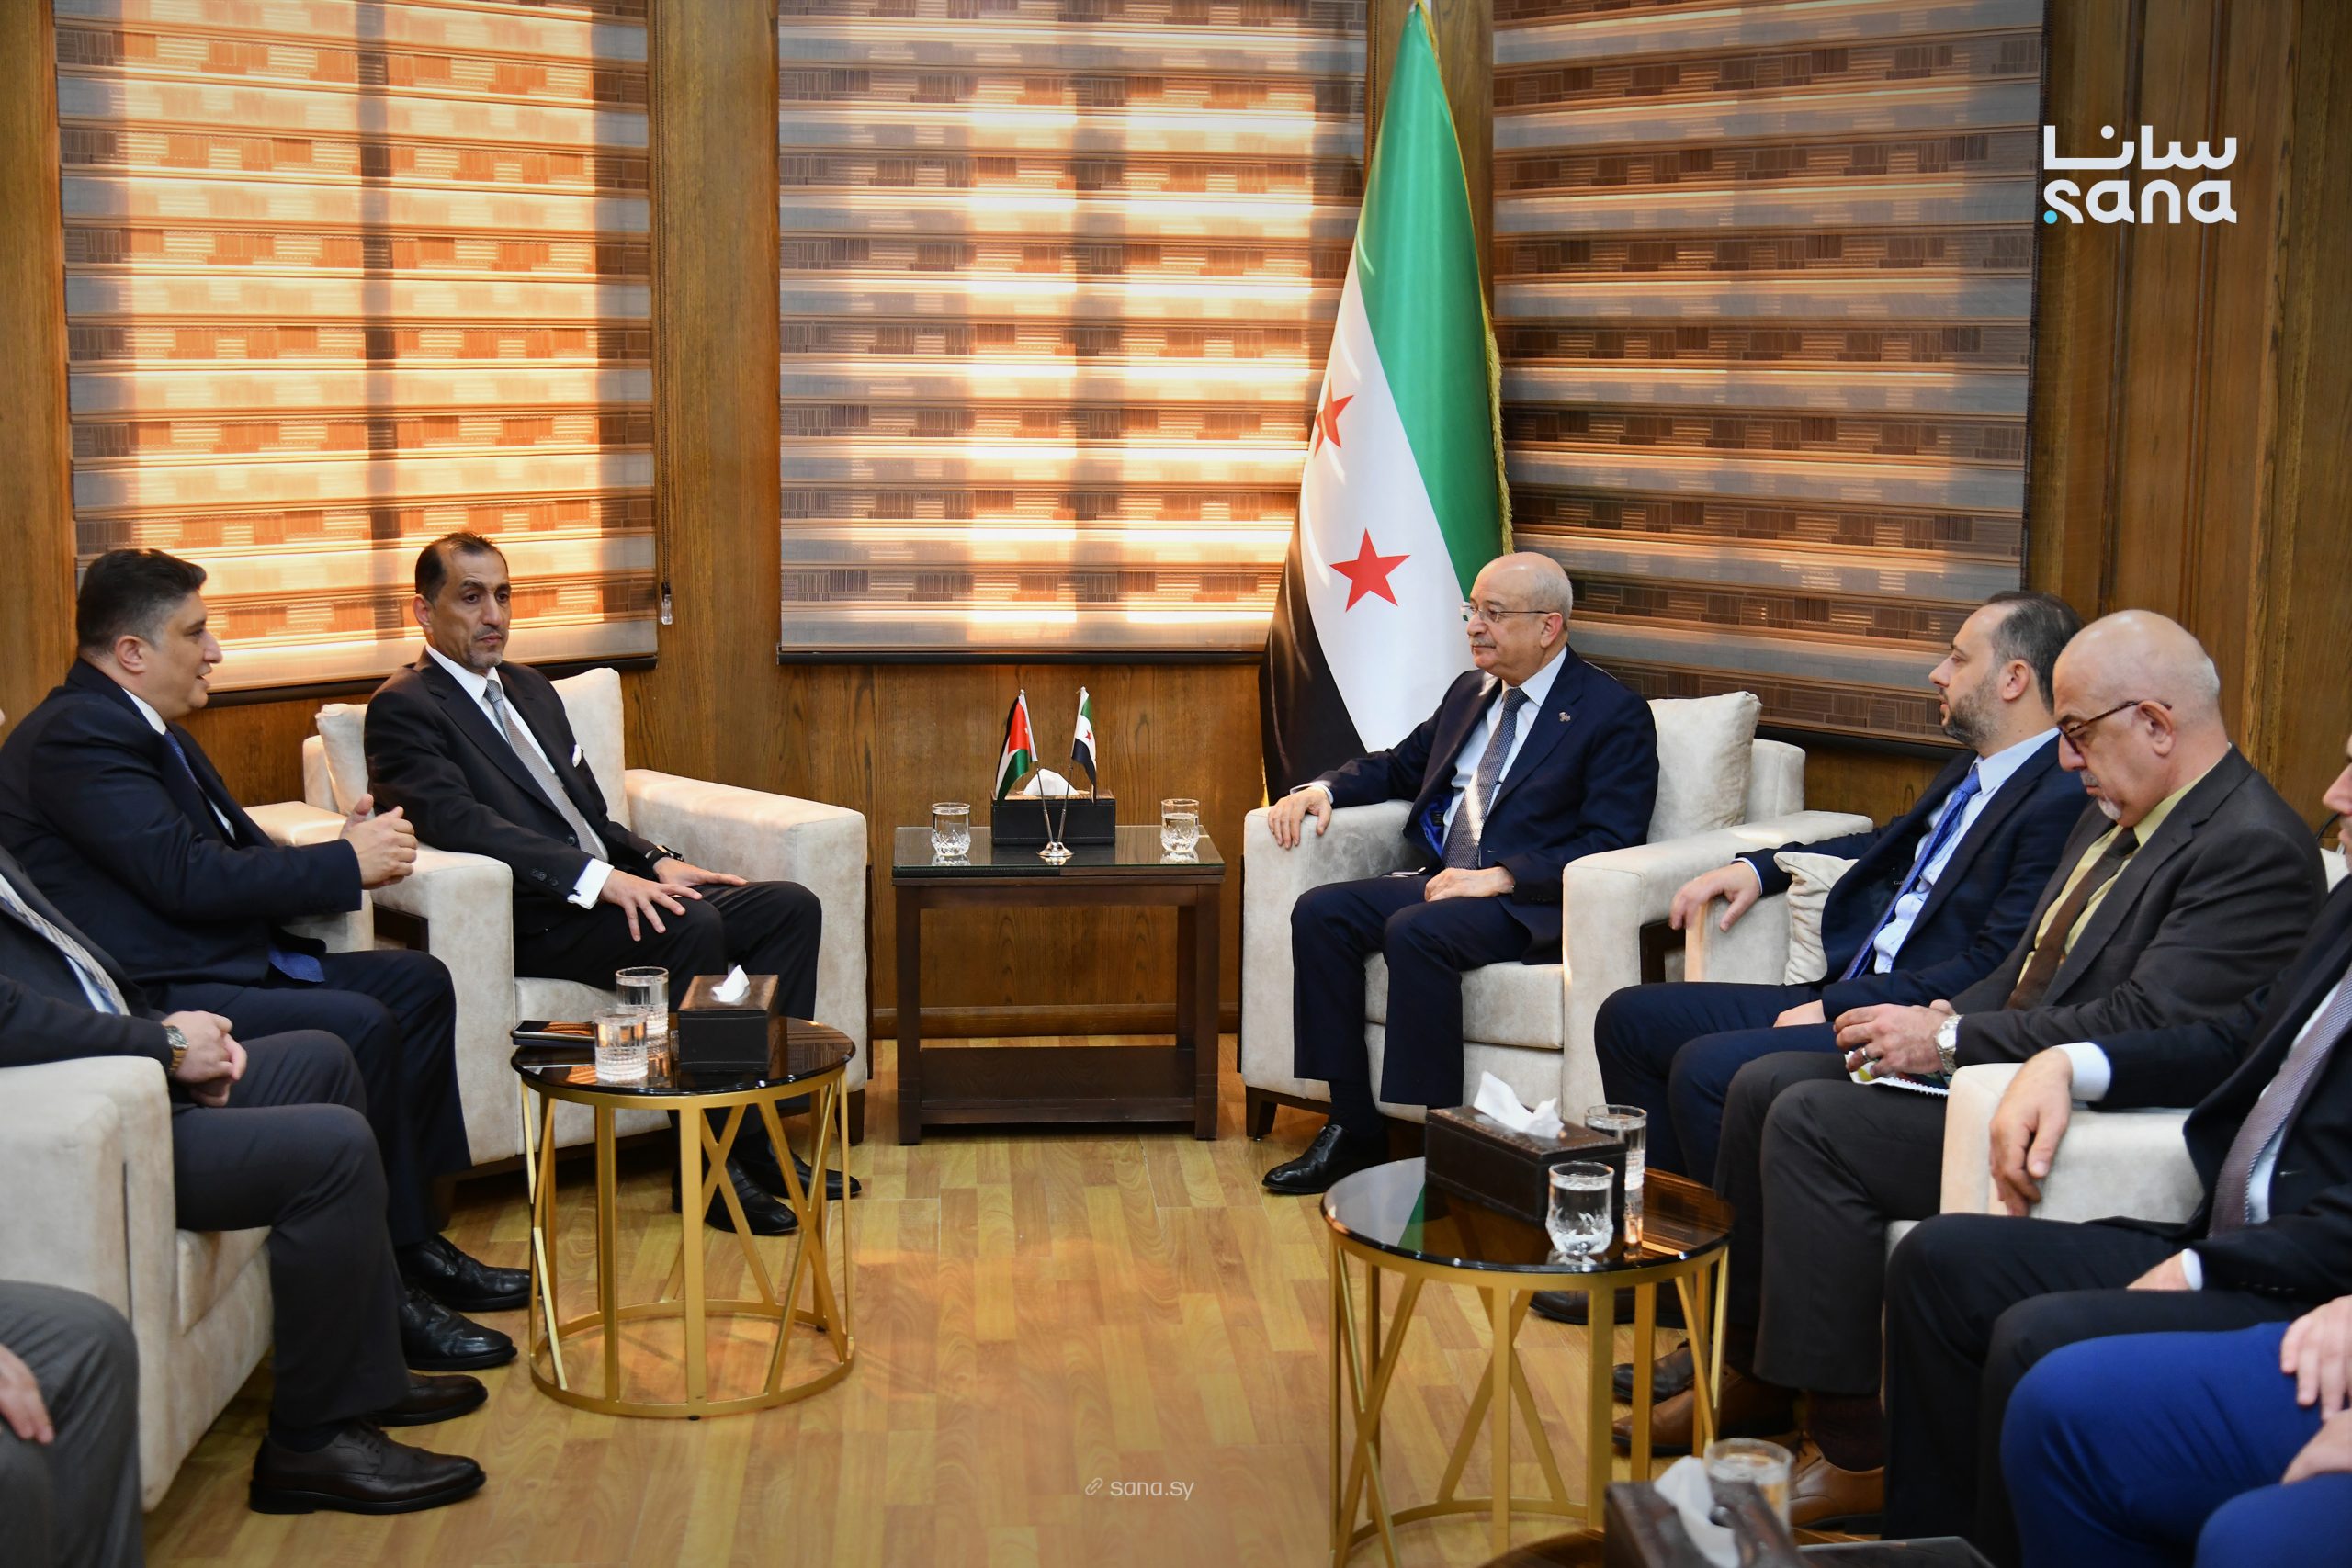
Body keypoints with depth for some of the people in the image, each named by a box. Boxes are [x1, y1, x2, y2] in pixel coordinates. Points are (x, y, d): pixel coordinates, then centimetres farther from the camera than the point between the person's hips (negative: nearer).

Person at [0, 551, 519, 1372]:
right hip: (152, 1000, -11)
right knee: (359, 1027, -27)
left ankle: (414, 1237, 12)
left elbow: (243, 856, 17)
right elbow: (190, 878, -24)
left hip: (229, 963, 11)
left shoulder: (147, 728, 16)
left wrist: (345, 852, -3)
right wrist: (347, 863, -14)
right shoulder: (75, 737, -16)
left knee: (417, 982, 10)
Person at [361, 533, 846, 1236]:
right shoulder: (404, 708, -5)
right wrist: (600, 878, -28)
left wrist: (656, 862, 3)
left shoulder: (528, 687, 23)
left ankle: (759, 1130, -8)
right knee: (691, 927, -32)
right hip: (529, 923, -9)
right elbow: (460, 823, -20)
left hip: (606, 889, 9)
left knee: (791, 908, -7)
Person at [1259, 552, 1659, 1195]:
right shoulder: (1470, 691, 18)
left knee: (1415, 932, -34)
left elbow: (1611, 845, -14)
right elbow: (1400, 765, 29)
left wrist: (1500, 877, -24)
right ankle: (1353, 1129, -12)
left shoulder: (1616, 714, -5)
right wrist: (1322, 789, 8)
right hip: (1442, 880, 8)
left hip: (1530, 902, -8)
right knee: (1320, 913, -15)